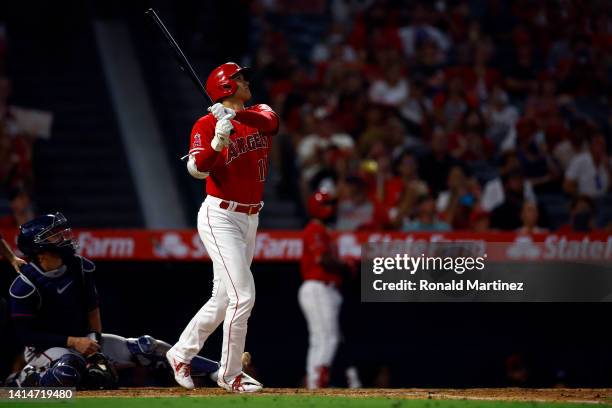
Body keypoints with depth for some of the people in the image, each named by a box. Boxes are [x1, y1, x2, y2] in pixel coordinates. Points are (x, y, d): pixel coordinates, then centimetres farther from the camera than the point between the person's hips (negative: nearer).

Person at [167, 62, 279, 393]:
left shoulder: (258, 115, 9)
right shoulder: (207, 125, -9)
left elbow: (270, 121, -15)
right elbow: (197, 169, -22)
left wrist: (236, 115, -30)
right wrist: (219, 140, -37)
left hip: (249, 220, 7)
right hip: (220, 218, -7)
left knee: (223, 299, 13)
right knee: (243, 296, -14)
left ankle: (181, 353, 29)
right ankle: (229, 374, -3)